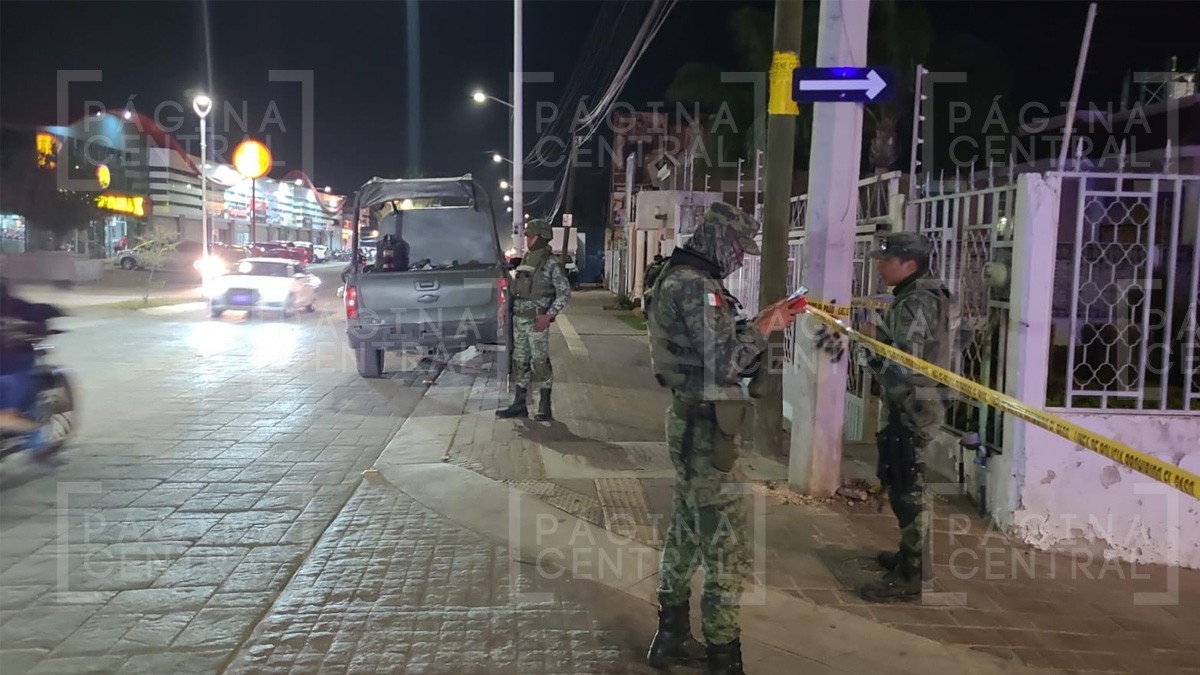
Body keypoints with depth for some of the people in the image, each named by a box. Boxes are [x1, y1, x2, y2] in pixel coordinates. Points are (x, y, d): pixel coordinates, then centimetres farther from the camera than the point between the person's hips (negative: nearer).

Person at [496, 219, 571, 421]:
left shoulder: (551, 262, -8)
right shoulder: (525, 259, 14)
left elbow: (565, 292, -11)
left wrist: (549, 315, -17)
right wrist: (510, 308, 13)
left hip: (537, 320, -7)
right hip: (519, 319, 8)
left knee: (540, 362, -4)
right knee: (520, 361, 11)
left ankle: (545, 408, 4)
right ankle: (519, 405, 18)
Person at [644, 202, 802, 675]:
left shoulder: (680, 277, 14)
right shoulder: (696, 284, -18)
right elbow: (723, 361, -23)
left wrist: (758, 325, 8)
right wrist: (764, 327, -8)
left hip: (691, 420, 11)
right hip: (704, 425, -11)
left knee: (688, 529, 19)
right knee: (725, 543, -4)